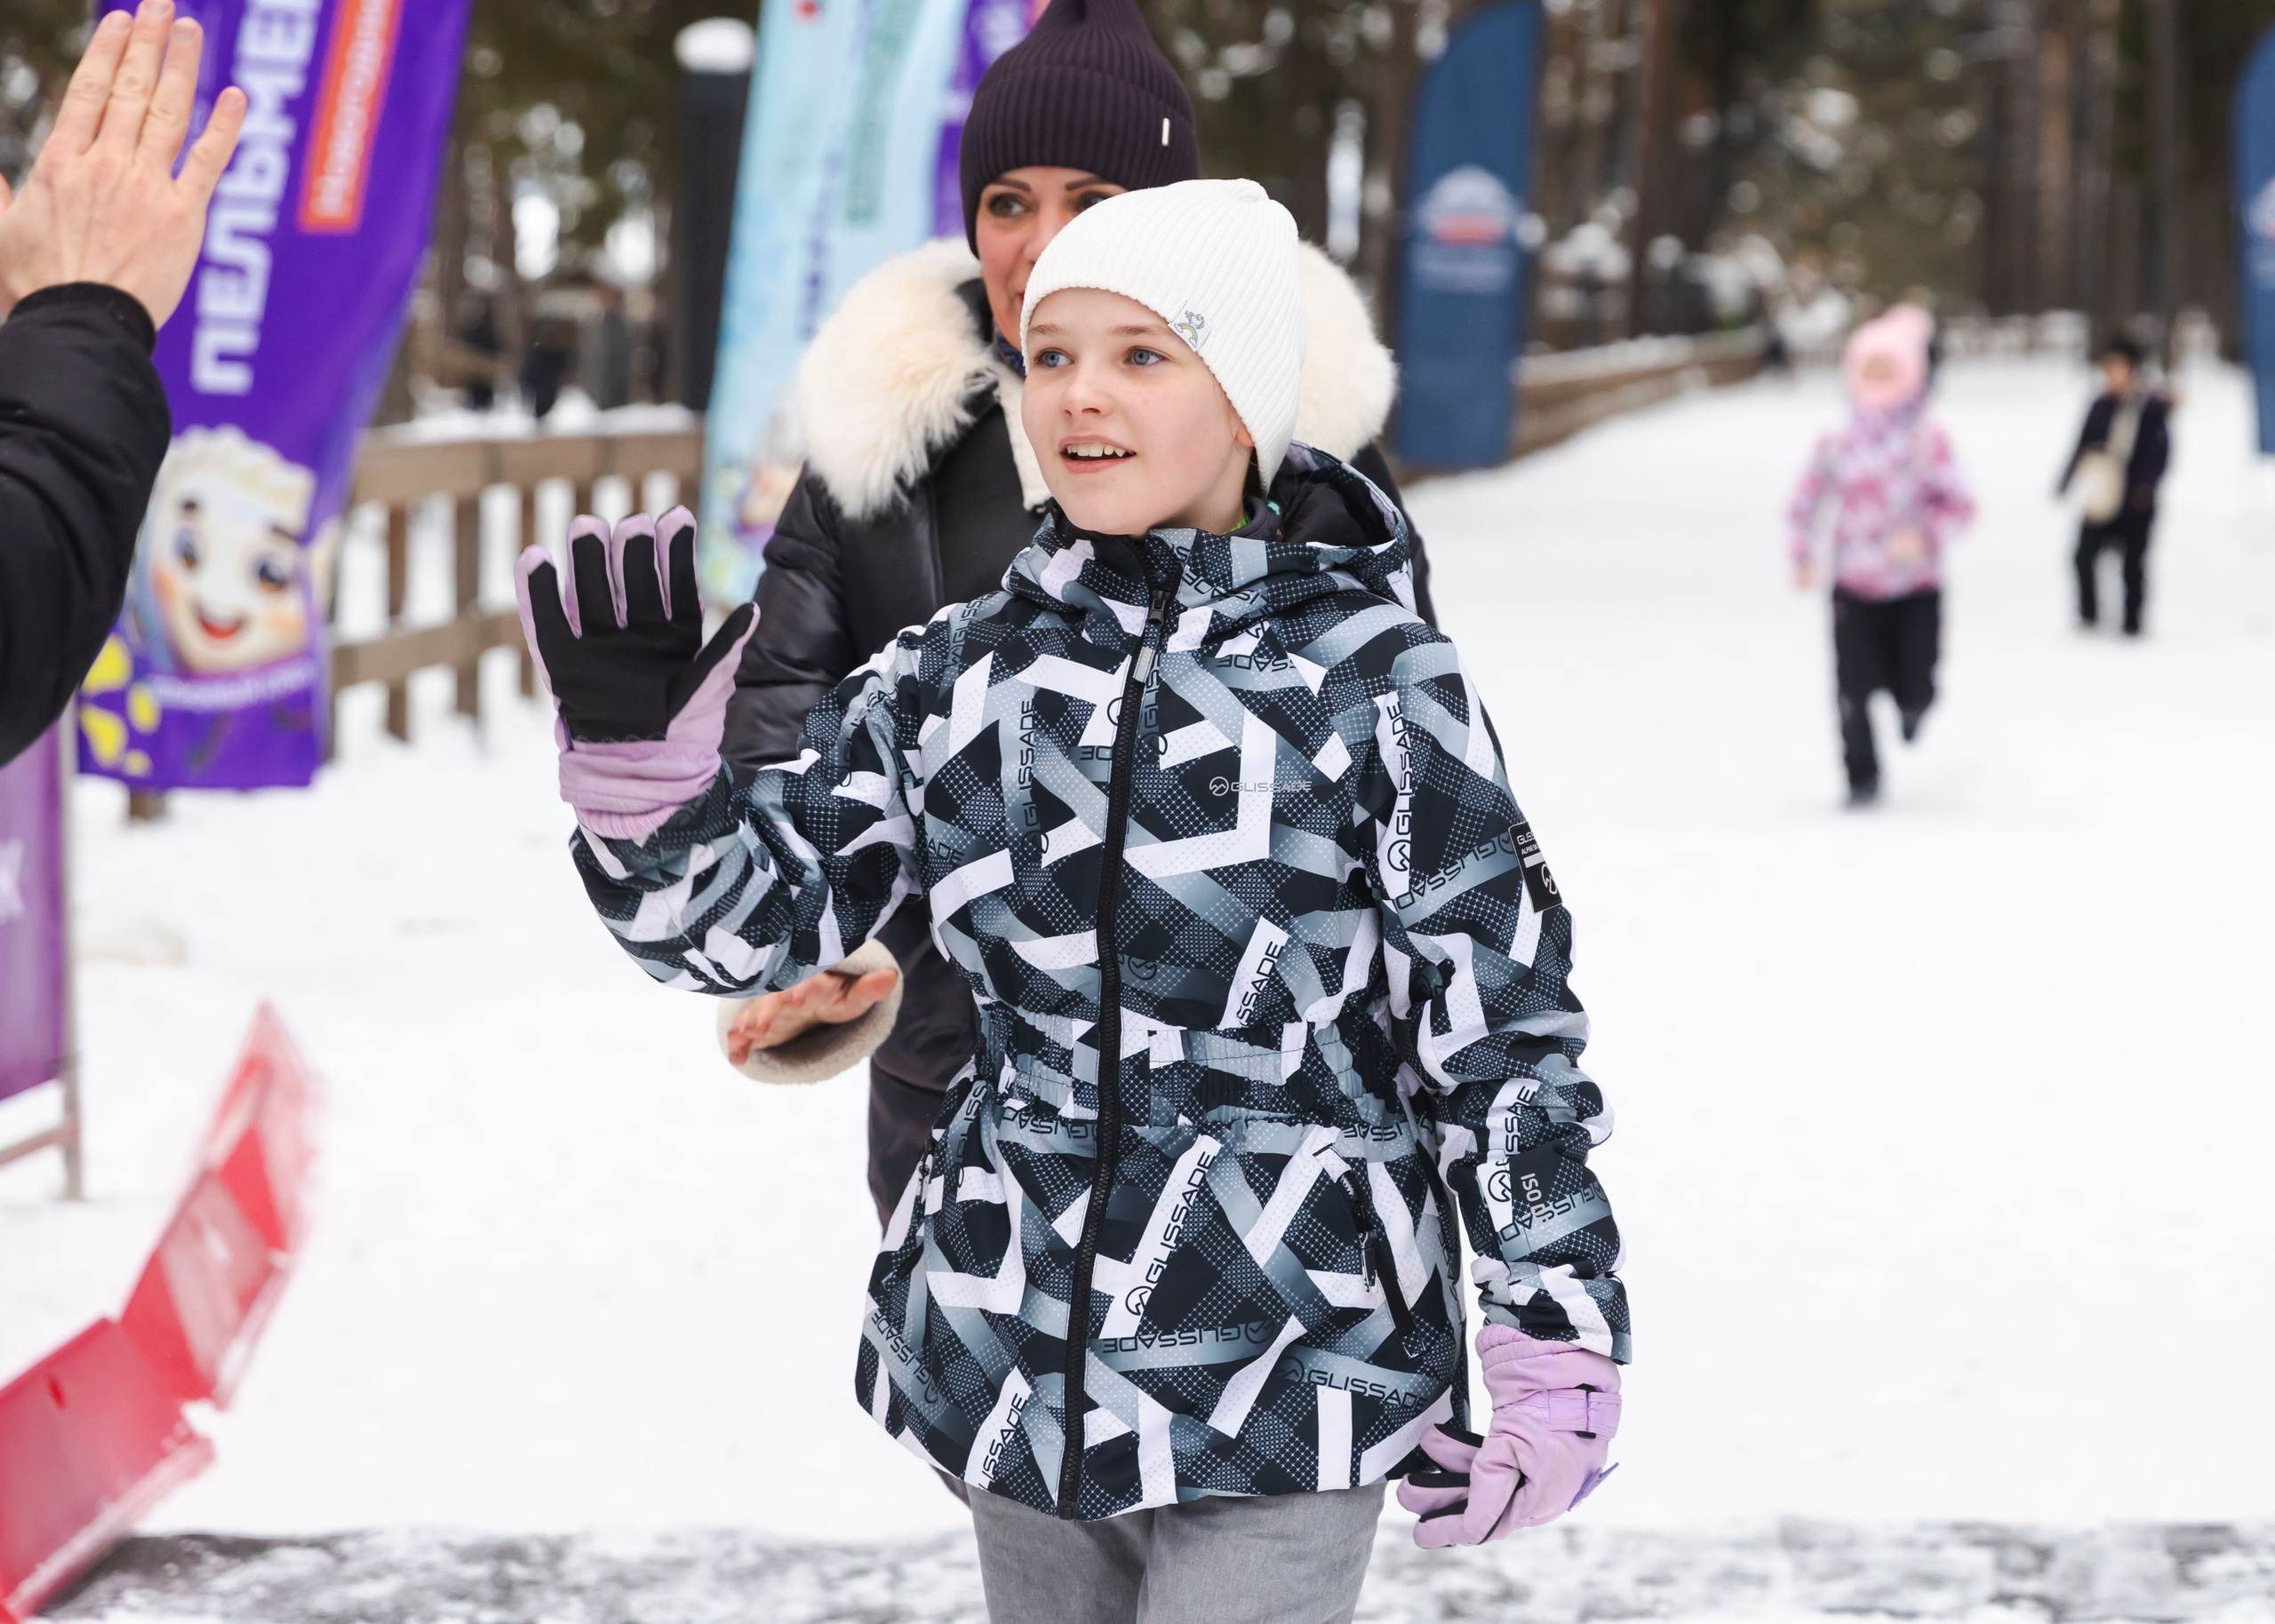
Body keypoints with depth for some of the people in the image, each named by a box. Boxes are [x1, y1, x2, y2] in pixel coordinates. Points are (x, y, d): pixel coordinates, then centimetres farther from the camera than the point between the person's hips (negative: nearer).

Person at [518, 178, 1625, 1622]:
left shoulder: (1372, 681, -7)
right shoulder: (960, 678, 4)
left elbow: (1505, 1027, -4)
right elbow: (751, 914, 4)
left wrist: (1554, 1352, -3)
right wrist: (640, 761, -15)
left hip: (1289, 1390, -5)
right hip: (1018, 1361, 5)